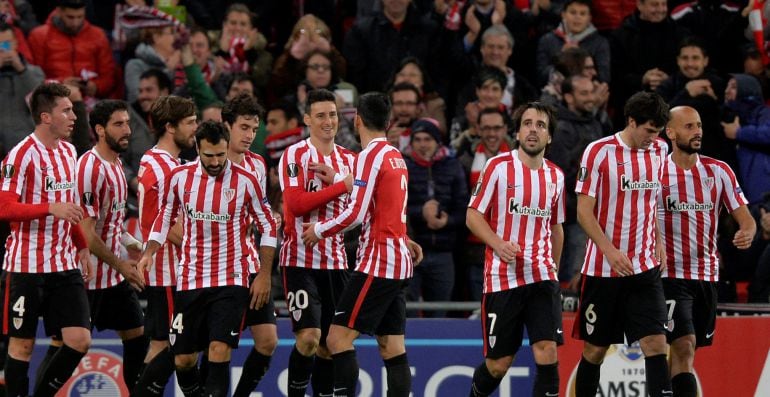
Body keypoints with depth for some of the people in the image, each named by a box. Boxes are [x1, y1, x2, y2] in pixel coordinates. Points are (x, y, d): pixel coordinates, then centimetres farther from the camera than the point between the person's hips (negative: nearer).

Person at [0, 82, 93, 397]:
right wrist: (51, 208, -28)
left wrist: (82, 248, 19)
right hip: (27, 265, -7)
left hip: (65, 265, 7)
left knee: (80, 340, -2)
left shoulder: (68, 151, 12)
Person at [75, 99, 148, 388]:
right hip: (91, 276, -9)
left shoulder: (116, 164, 10)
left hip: (116, 276, 9)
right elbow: (86, 234, -22)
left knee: (137, 337, 11)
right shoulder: (91, 168, -20)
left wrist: (129, 242, 9)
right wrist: (120, 264, -14)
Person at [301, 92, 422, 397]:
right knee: (392, 346, 7)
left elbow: (356, 214, -17)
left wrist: (319, 230, -3)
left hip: (378, 262, -9)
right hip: (399, 263, 9)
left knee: (338, 338, -10)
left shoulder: (370, 156, -11)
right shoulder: (396, 157, 14)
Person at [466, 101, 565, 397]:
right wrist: (499, 244, -18)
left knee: (547, 352, -13)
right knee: (498, 364, 1)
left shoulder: (555, 176, 11)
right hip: (502, 277, -3)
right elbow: (473, 215, -2)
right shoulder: (498, 167, -3)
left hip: (541, 276, 3)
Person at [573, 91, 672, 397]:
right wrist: (610, 251, -21)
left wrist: (658, 241, 10)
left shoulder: (659, 151, 6)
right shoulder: (599, 152, -9)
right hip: (602, 268, -3)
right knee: (595, 349, 6)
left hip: (645, 267, 3)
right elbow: (584, 211, -10)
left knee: (655, 343, -10)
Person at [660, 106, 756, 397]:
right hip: (671, 273, -4)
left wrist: (747, 233, -20)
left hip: (707, 274, 4)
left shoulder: (718, 171, 5)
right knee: (684, 346, -18)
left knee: (684, 350, 11)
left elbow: (745, 217, 2)